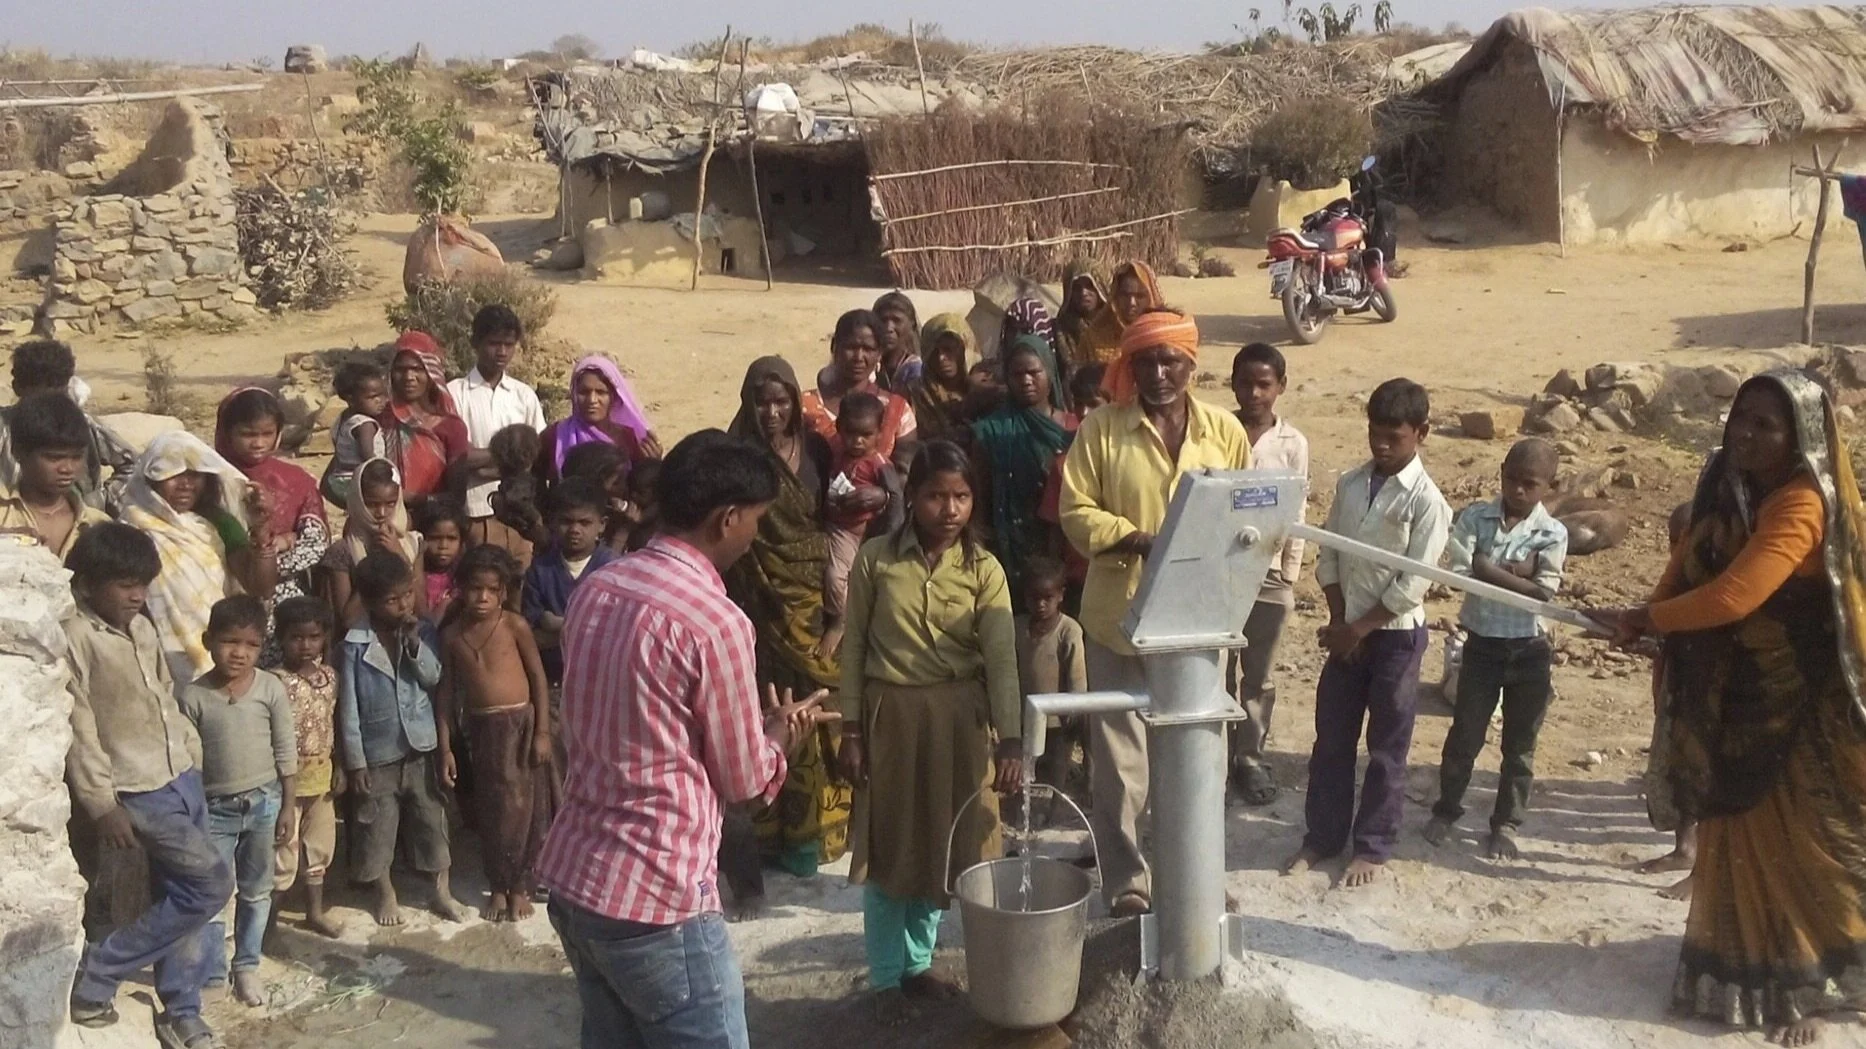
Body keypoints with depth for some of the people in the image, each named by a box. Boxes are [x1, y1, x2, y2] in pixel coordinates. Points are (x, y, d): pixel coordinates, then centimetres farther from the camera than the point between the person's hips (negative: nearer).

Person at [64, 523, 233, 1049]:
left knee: (181, 898, 11)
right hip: (139, 791, -7)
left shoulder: (142, 627, 9)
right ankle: (93, 978, 3)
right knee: (211, 885, -9)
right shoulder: (73, 637, -14)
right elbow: (77, 729, -15)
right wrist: (102, 804, -16)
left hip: (182, 779, 7)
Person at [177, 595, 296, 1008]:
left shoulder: (271, 689, -8)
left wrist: (287, 810, 0)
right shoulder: (193, 696, -10)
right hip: (214, 807, -1)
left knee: (256, 890, 14)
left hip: (263, 802, 1)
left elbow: (286, 752, -1)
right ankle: (211, 975, 13)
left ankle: (247, 966, 29)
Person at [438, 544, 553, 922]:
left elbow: (539, 679, -4)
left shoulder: (514, 626, -8)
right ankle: (498, 887, 26)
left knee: (523, 807, 3)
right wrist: (445, 747, 3)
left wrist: (542, 732, -8)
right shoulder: (451, 635, 1)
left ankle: (520, 888, 18)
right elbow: (446, 692, 5)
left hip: (520, 723, -3)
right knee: (489, 810, 11)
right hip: (480, 727, 3)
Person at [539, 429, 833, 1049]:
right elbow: (742, 782, -8)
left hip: (571, 876, 8)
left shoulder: (594, 590, 3)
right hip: (657, 901, -8)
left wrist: (755, 724, 15)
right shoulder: (715, 622, -19)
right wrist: (782, 732, 12)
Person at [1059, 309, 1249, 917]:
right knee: (1119, 759, 5)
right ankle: (1127, 885, 18)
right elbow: (1076, 511, -6)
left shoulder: (1224, 430, 4)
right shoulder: (1102, 428, -3)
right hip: (1122, 616, -2)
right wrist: (1136, 539, -21)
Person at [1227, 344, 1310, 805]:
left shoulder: (1293, 443, -1)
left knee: (1258, 674, 10)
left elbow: (1297, 515, 3)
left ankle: (1251, 757, 22)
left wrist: (1290, 576, 0)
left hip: (1268, 572, 0)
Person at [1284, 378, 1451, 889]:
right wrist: (1339, 621, -3)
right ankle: (1322, 837, 23)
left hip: (1396, 633, -5)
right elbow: (1329, 558, 6)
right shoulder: (1350, 483, 4)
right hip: (1348, 630, 5)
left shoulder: (1426, 501, -13)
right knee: (1331, 739, 10)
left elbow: (1412, 585, -15)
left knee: (1387, 747, 6)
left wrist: (1359, 628, -13)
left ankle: (1372, 847, 18)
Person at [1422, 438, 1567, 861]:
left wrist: (1489, 569, -20)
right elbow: (1463, 570, -18)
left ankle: (1505, 824, 24)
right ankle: (1446, 809, 29)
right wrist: (1520, 576, -18)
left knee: (1520, 745, 10)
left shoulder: (1552, 534, -5)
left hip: (1530, 649, 0)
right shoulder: (1475, 518, -4)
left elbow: (1544, 592, -16)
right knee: (1464, 735, 9)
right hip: (1481, 643, 0)